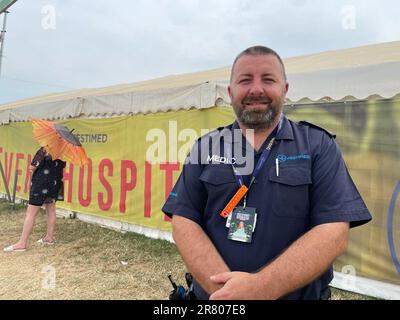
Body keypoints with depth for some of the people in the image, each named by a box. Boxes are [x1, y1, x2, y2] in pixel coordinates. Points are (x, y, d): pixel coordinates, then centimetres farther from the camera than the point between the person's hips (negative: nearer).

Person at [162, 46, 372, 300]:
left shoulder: (319, 146, -7)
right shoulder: (206, 147, -2)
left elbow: (334, 232, -15)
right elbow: (183, 222, -8)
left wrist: (260, 288, -25)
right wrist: (223, 288, -22)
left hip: (300, 295, -1)